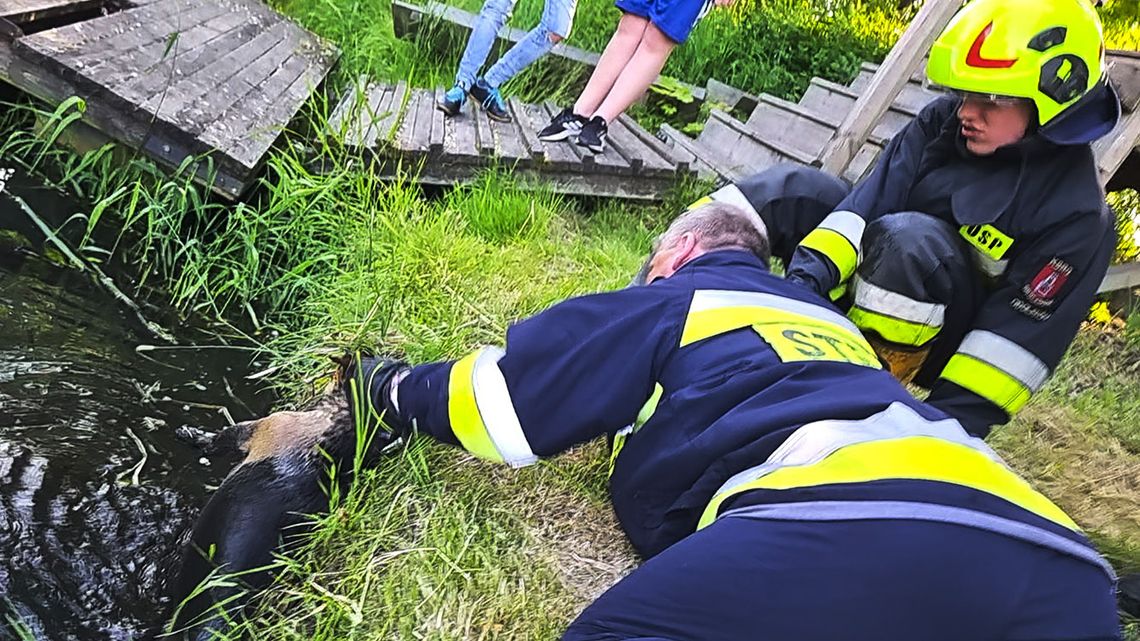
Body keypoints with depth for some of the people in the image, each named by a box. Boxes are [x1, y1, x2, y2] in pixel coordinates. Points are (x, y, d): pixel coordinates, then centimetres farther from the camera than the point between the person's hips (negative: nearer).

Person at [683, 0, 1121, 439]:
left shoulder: (1075, 210, -17)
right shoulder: (944, 122, -7)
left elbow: (1023, 332, -19)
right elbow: (870, 200, -15)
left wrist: (954, 417, -26)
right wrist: (809, 273, -30)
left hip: (944, 336, -4)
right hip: (870, 291, 4)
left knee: (909, 240, -36)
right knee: (795, 190, -18)